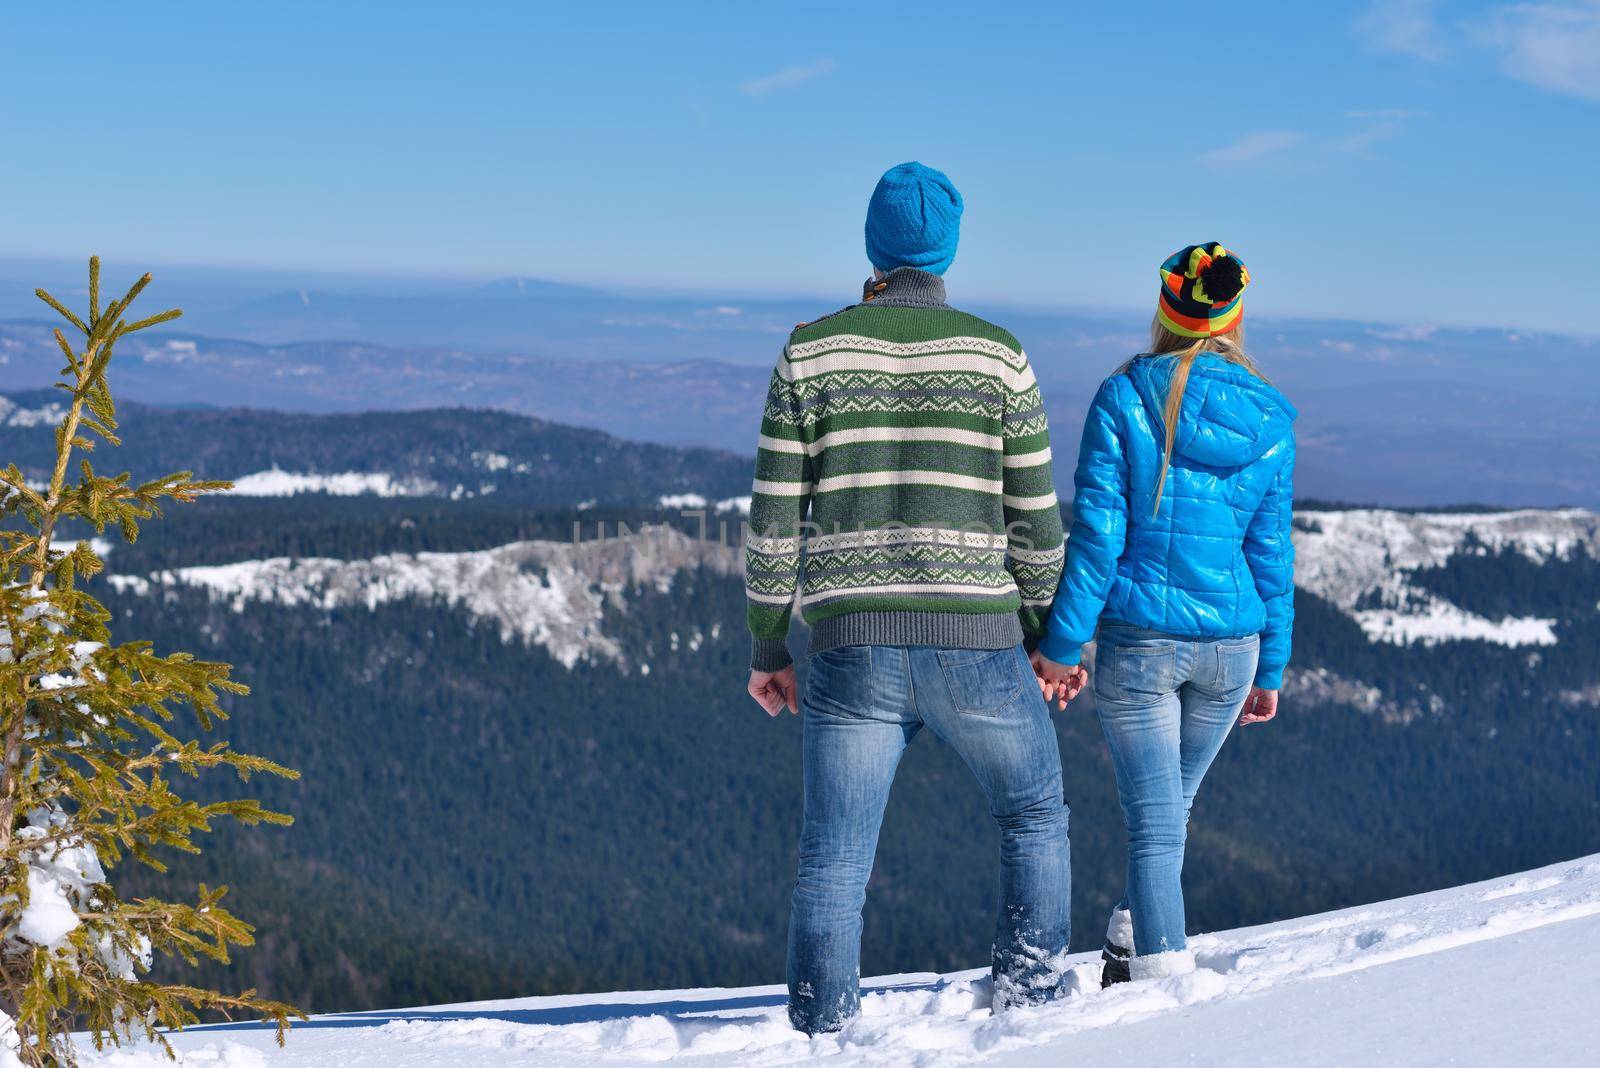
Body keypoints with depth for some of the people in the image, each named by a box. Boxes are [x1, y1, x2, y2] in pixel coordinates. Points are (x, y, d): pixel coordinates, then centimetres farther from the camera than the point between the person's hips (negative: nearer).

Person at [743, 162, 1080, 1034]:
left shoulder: (811, 351, 2)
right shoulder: (997, 355, 0)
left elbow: (774, 517, 1)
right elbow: (1034, 519, 1)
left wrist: (766, 648, 10)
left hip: (852, 651, 1)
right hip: (974, 645, 0)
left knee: (832, 862, 7)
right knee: (1036, 818, 23)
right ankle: (1029, 996, 19)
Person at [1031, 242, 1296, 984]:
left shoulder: (1125, 399, -9)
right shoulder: (1270, 421, 0)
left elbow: (1097, 533, -11)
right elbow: (1271, 555, 4)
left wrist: (1062, 644, -5)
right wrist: (1270, 670, 12)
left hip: (1138, 641, -3)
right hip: (1230, 644, 3)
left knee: (1153, 818, 1)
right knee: (1174, 801, 22)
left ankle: (1161, 970, -5)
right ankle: (1132, 944, 31)